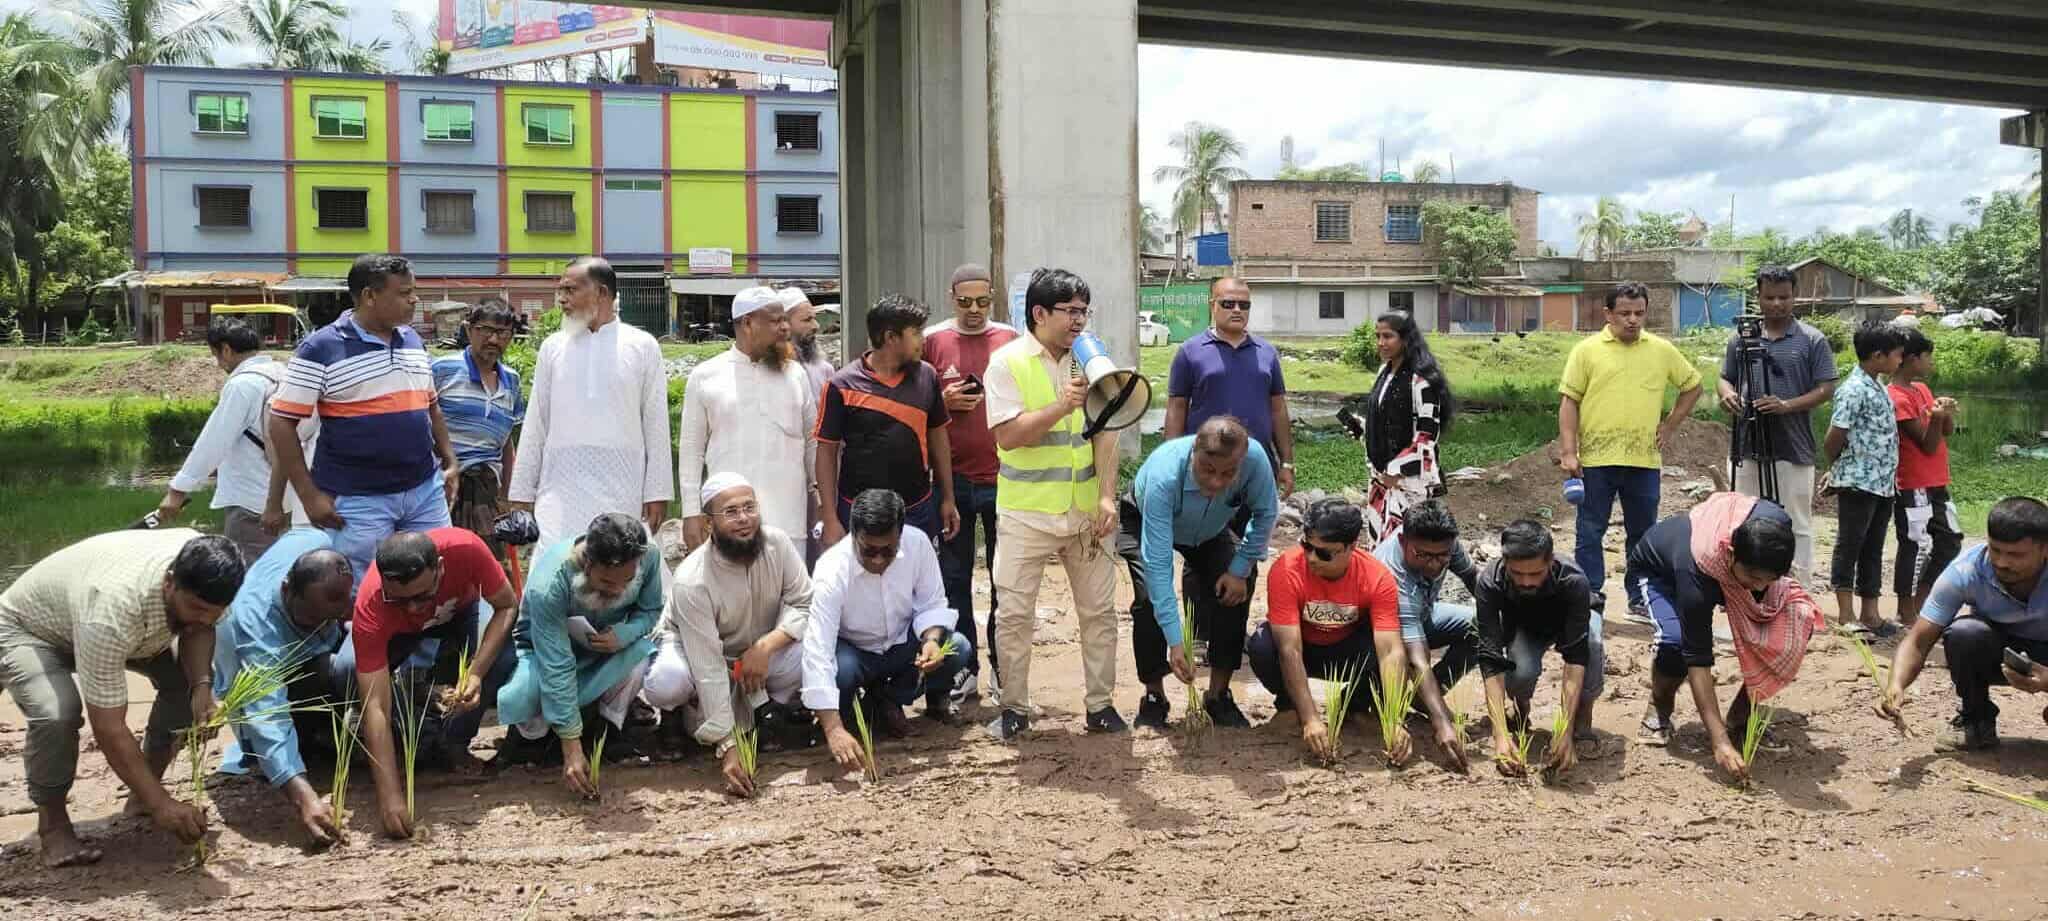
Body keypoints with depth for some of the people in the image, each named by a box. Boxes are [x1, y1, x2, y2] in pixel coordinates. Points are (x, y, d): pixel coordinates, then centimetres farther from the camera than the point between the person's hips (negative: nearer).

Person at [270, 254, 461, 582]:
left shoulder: (413, 341, 11)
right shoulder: (321, 349, -8)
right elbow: (281, 422, -7)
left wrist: (450, 463, 13)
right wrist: (309, 495, -12)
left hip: (426, 491, 6)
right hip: (358, 501, -6)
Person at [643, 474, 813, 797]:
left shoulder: (777, 542, -21)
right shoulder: (692, 580, -32)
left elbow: (803, 604, -13)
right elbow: (708, 669, -34)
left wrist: (766, 646, -32)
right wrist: (727, 747, -37)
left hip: (762, 649, 3)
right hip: (693, 647, -2)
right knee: (665, 684, -36)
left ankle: (773, 704, 2)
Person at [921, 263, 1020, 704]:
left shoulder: (1010, 340, 5)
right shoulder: (932, 340, 2)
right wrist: (944, 401, -11)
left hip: (1002, 477, 0)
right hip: (953, 479, 0)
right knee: (954, 577, 5)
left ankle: (1003, 663, 19)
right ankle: (963, 668, 15)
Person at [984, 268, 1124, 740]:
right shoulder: (1008, 362, -8)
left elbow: (1105, 433, 3)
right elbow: (1007, 436, -16)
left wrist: (1107, 496, -6)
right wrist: (1059, 407, -27)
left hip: (1084, 509, 4)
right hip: (1026, 512, -4)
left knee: (1099, 608, 8)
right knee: (1014, 612, 2)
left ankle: (1101, 704, 20)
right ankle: (1014, 708, 16)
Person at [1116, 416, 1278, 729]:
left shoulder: (1255, 458, -37)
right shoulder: (1163, 477, -45)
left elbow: (1266, 513, -15)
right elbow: (1157, 563, -45)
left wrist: (1240, 569, -18)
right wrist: (1175, 643, -47)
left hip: (1210, 531, 3)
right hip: (1143, 524, -3)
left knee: (1236, 589, -14)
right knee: (1150, 597, -23)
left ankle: (1219, 694, 3)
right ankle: (1154, 696, -3)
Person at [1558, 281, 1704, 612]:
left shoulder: (1662, 350, 8)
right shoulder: (1587, 350, 0)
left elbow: (1692, 386, 20)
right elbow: (1569, 401, -2)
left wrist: (1670, 425, 10)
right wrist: (1568, 452, -9)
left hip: (1645, 460, 2)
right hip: (1596, 459, -2)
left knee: (1642, 533, 10)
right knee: (1590, 532, 3)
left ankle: (1641, 598, 20)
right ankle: (1590, 596, 10)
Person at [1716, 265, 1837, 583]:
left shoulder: (1813, 341, 1)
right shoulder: (1741, 339, 9)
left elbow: (1826, 389, -2)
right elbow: (1725, 377, 15)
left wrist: (1786, 405, -18)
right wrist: (1726, 394, -9)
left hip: (1794, 449, -3)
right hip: (1748, 448, 3)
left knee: (1796, 525, 2)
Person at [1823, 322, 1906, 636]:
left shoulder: (1878, 388, 13)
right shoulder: (1854, 390, -16)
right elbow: (1834, 439, -16)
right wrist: (1837, 467, 1)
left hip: (1883, 483, 9)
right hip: (1858, 482, -9)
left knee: (1873, 549, 12)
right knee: (1849, 546, -1)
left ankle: (1870, 613, 19)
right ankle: (1846, 615, 4)